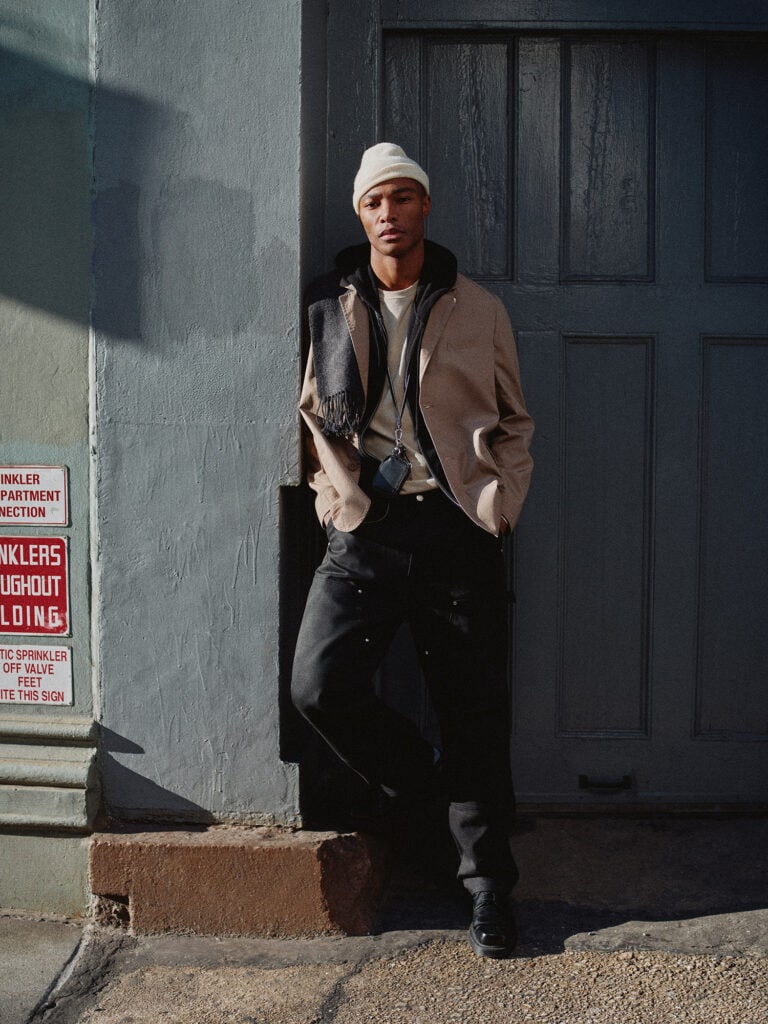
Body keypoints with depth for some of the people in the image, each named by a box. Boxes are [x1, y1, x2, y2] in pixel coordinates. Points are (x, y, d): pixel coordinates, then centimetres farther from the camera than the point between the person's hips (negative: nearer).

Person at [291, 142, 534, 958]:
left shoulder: (478, 311, 9)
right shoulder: (328, 309, 8)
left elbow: (515, 423, 14)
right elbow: (310, 416, 15)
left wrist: (500, 508, 4)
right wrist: (334, 494, 3)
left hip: (457, 531, 0)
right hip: (365, 530, 1)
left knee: (474, 708, 3)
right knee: (318, 685, -15)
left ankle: (487, 882, 20)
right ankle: (421, 778, 15)